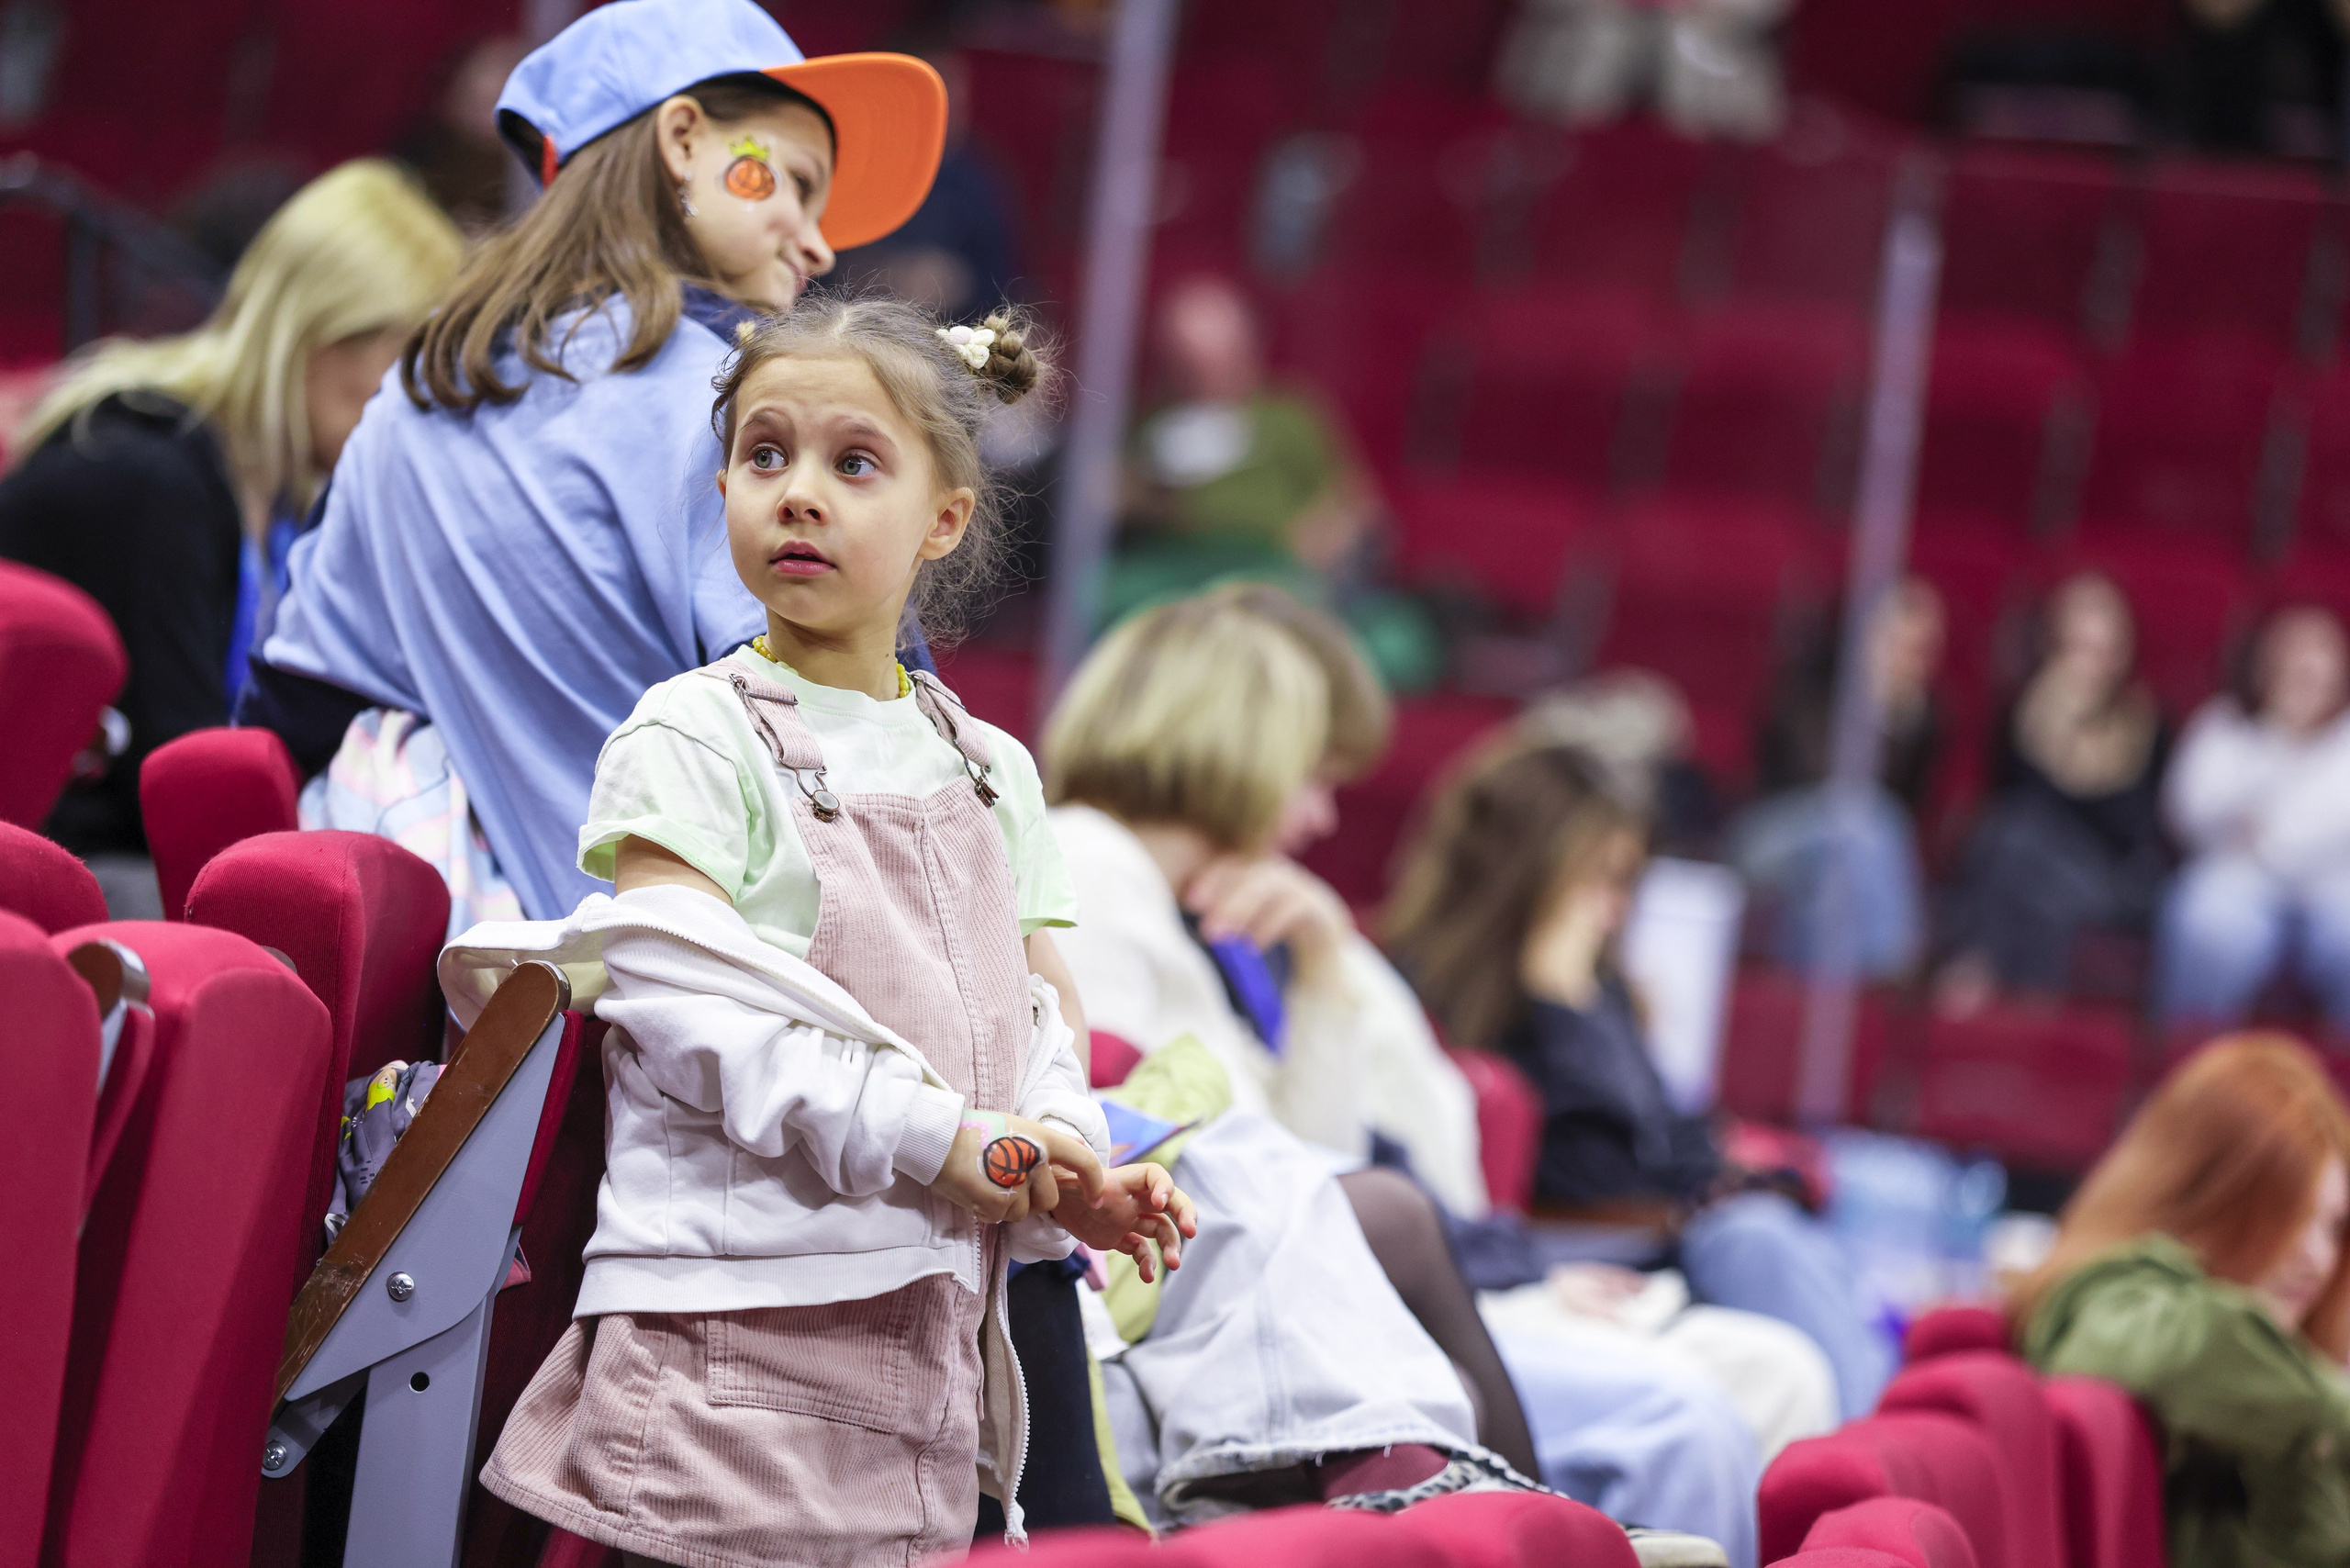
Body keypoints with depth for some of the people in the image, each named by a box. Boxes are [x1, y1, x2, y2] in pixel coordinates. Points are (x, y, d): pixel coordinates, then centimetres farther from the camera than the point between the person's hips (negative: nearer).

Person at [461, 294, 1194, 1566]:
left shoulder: (991, 777, 15)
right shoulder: (691, 737, -3)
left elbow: (1036, 1024, 17)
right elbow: (689, 1009, -13)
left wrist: (1068, 1177, -4)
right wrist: (927, 1136, -19)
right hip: (734, 1315, -5)